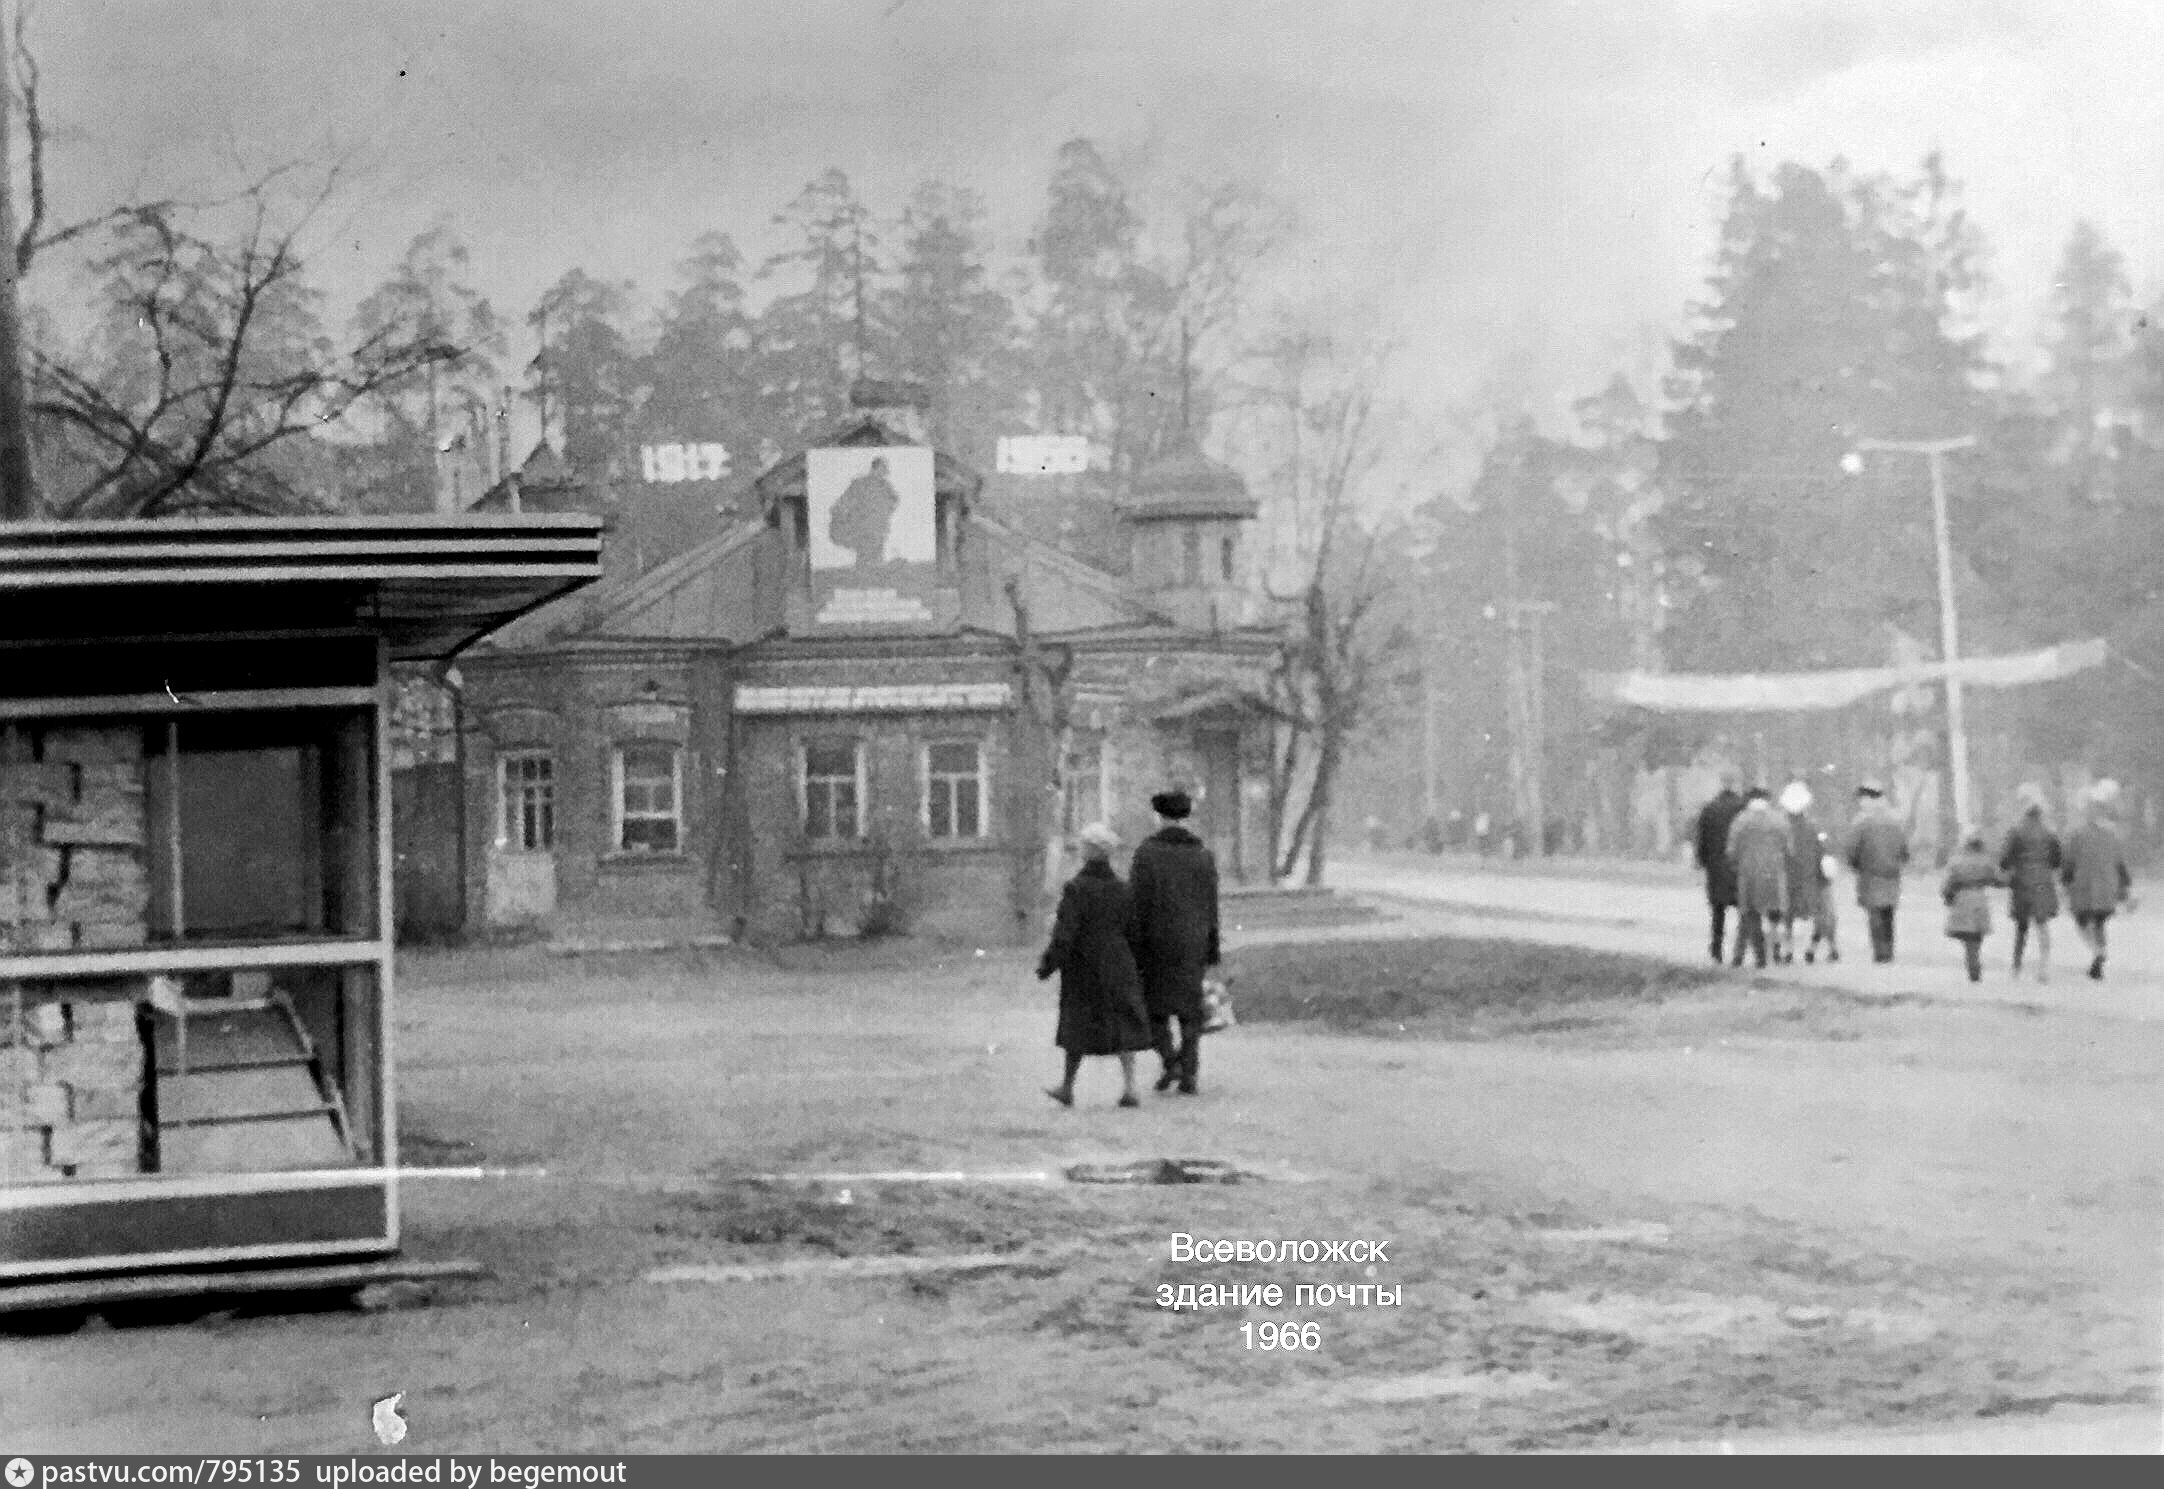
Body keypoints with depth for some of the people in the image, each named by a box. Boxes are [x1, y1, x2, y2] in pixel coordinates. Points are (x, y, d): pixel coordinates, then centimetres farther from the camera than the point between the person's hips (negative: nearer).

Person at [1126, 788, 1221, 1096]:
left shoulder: (1146, 852, -7)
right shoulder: (1203, 854, 4)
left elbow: (1136, 902, -9)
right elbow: (1212, 906, 6)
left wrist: (1131, 946, -5)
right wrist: (1212, 952, 11)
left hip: (1157, 943, -3)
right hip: (1193, 943, 3)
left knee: (1155, 1004, 12)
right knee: (1190, 1007, 8)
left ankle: (1170, 1060, -6)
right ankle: (1190, 1074, 4)